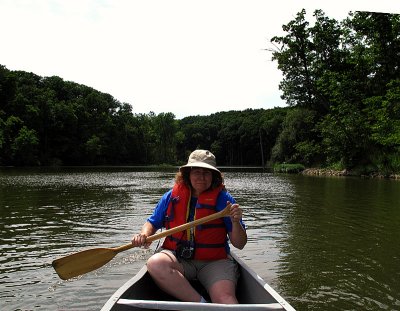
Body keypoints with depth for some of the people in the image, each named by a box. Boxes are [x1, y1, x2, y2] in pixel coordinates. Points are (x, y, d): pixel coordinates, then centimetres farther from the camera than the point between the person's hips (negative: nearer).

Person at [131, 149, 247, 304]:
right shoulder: (172, 196, 4)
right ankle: (201, 304, -24)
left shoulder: (223, 198, -2)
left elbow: (240, 244, -2)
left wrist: (236, 222, -22)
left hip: (214, 262, -3)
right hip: (178, 259, 4)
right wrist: (144, 235, -7)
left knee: (225, 299, -34)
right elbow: (152, 223, 15)